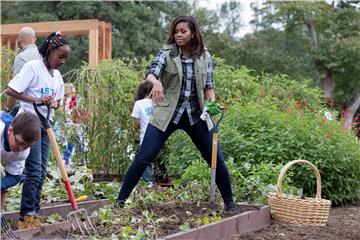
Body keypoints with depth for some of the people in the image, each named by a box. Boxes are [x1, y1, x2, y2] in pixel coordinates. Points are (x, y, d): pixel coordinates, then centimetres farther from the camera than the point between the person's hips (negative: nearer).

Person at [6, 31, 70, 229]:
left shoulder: (57, 75, 10)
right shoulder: (33, 67, -13)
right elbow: (11, 90, -17)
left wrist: (55, 103, -5)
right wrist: (37, 100, -24)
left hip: (45, 125, 8)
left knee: (41, 172, 7)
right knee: (34, 171, -11)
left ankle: (34, 214, 13)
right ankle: (26, 217, -6)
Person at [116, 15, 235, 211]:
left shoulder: (205, 57, 3)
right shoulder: (167, 52, -4)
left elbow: (208, 86, 7)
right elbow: (151, 72, -20)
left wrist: (212, 102, -15)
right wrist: (156, 82, -44)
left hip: (196, 114, 2)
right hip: (167, 114, -2)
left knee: (217, 159, 2)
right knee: (144, 157, -8)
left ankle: (229, 203, 20)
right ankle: (121, 200, 2)